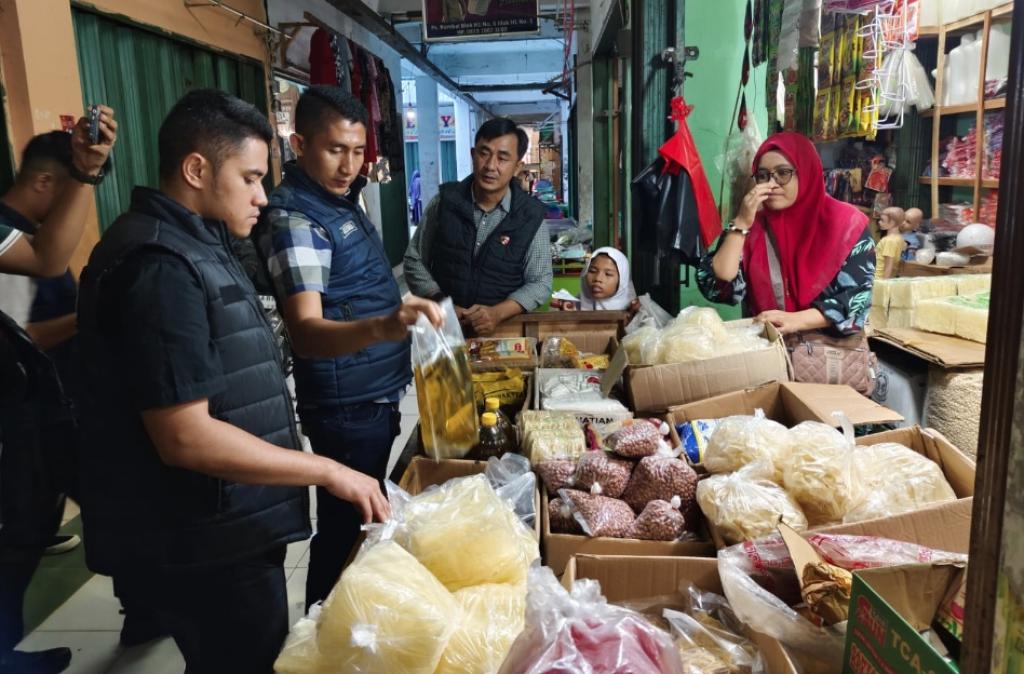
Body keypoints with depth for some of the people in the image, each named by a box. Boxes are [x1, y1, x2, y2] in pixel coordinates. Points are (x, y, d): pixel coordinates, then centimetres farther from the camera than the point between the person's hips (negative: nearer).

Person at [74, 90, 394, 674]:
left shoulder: (190, 244, 10)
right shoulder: (159, 265, -23)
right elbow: (186, 437, -27)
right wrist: (328, 471, -20)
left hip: (223, 533, 10)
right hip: (203, 550, -10)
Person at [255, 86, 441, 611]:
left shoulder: (340, 198, 8)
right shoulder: (292, 218, -21)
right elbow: (306, 331, -33)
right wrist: (382, 326, -50)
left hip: (378, 395, 9)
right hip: (348, 407, -9)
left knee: (363, 522, 21)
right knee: (344, 533, 4)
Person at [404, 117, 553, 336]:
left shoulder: (531, 216, -2)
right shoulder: (444, 202, 0)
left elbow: (540, 283, 0)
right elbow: (414, 261, 7)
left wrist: (497, 313, -15)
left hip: (504, 328, 0)